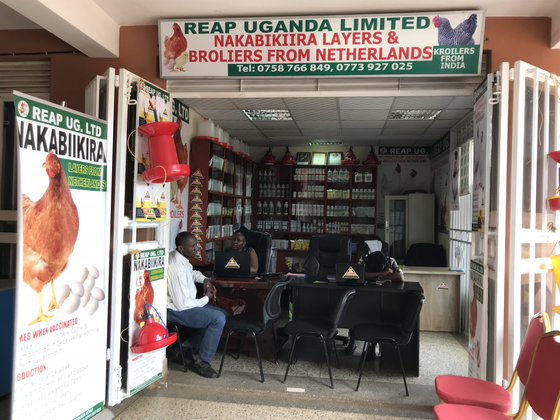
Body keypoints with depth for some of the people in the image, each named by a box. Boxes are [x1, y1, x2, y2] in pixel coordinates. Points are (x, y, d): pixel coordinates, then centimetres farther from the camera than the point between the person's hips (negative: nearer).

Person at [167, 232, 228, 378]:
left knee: (223, 314, 10)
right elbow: (182, 304, -27)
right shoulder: (177, 269, -28)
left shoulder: (180, 258, 3)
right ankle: (202, 362, -8)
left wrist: (205, 280, 5)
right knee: (218, 318, -23)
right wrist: (206, 298, -12)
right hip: (176, 310, -10)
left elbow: (192, 272, 27)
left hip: (183, 304, 10)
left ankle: (186, 346, 14)